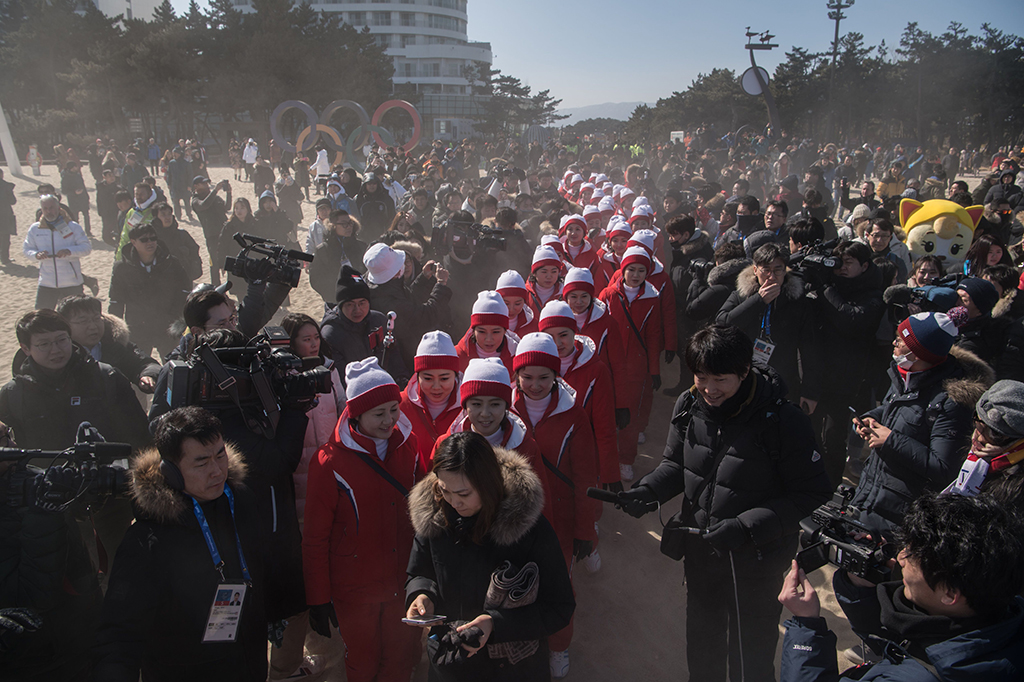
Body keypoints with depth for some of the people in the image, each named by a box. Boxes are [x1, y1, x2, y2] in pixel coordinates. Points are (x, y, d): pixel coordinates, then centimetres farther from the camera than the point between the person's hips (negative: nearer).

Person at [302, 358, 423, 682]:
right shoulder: (330, 462, -14)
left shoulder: (408, 446, -2)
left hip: (404, 582, 3)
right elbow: (315, 537, -8)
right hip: (355, 589, -3)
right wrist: (318, 599, -6)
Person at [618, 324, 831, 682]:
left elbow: (811, 494, -21)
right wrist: (648, 490, -17)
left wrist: (746, 526, -29)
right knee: (702, 639, 29)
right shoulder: (689, 406, -10)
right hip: (699, 547, 5)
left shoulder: (783, 421, -26)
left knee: (751, 653, 17)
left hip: (755, 559, -5)